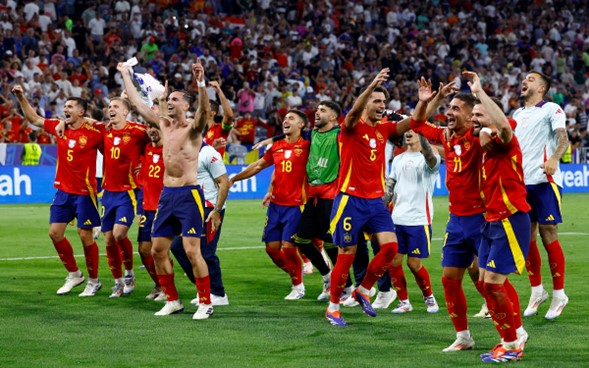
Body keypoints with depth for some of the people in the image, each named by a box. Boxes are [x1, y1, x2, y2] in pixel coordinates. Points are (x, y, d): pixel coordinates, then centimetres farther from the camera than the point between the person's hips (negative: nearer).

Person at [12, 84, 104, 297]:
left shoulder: (93, 133, -12)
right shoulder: (59, 127, 5)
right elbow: (34, 119, 15)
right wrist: (21, 98, 7)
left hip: (84, 193, -6)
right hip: (63, 191, 6)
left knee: (85, 235, -1)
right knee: (55, 232, 3)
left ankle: (93, 281, 13)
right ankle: (74, 275, 19)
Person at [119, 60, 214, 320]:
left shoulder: (193, 128, -6)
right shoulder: (164, 125, 12)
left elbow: (205, 110, -27)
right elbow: (138, 104, 20)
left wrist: (201, 82, -42)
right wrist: (126, 75, 24)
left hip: (189, 195, -7)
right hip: (167, 194, 7)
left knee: (192, 250, -12)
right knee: (158, 250, 7)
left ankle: (205, 303, -5)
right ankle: (172, 301, 17)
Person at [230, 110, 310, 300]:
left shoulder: (306, 147, -6)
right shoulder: (276, 147, 11)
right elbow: (258, 166, 20)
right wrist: (233, 179, 21)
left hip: (295, 205, -6)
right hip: (276, 204, 6)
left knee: (287, 247, -10)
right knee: (272, 247, 3)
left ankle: (298, 286, 10)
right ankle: (295, 274, 25)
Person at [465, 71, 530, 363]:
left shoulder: (505, 142, -12)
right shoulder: (486, 146, 14)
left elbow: (503, 124, -37)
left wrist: (479, 91, -31)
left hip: (510, 221, -10)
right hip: (494, 221, 10)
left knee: (492, 283, -10)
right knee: (491, 281, 16)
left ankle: (511, 346, 2)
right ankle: (517, 333, 31)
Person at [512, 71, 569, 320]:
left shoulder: (551, 110, -2)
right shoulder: (517, 114, 19)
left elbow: (563, 138, -14)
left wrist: (554, 158, -32)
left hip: (544, 181, -6)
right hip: (521, 183, 6)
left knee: (549, 237, -5)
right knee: (527, 239, 7)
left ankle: (559, 294, 5)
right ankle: (537, 291, 19)